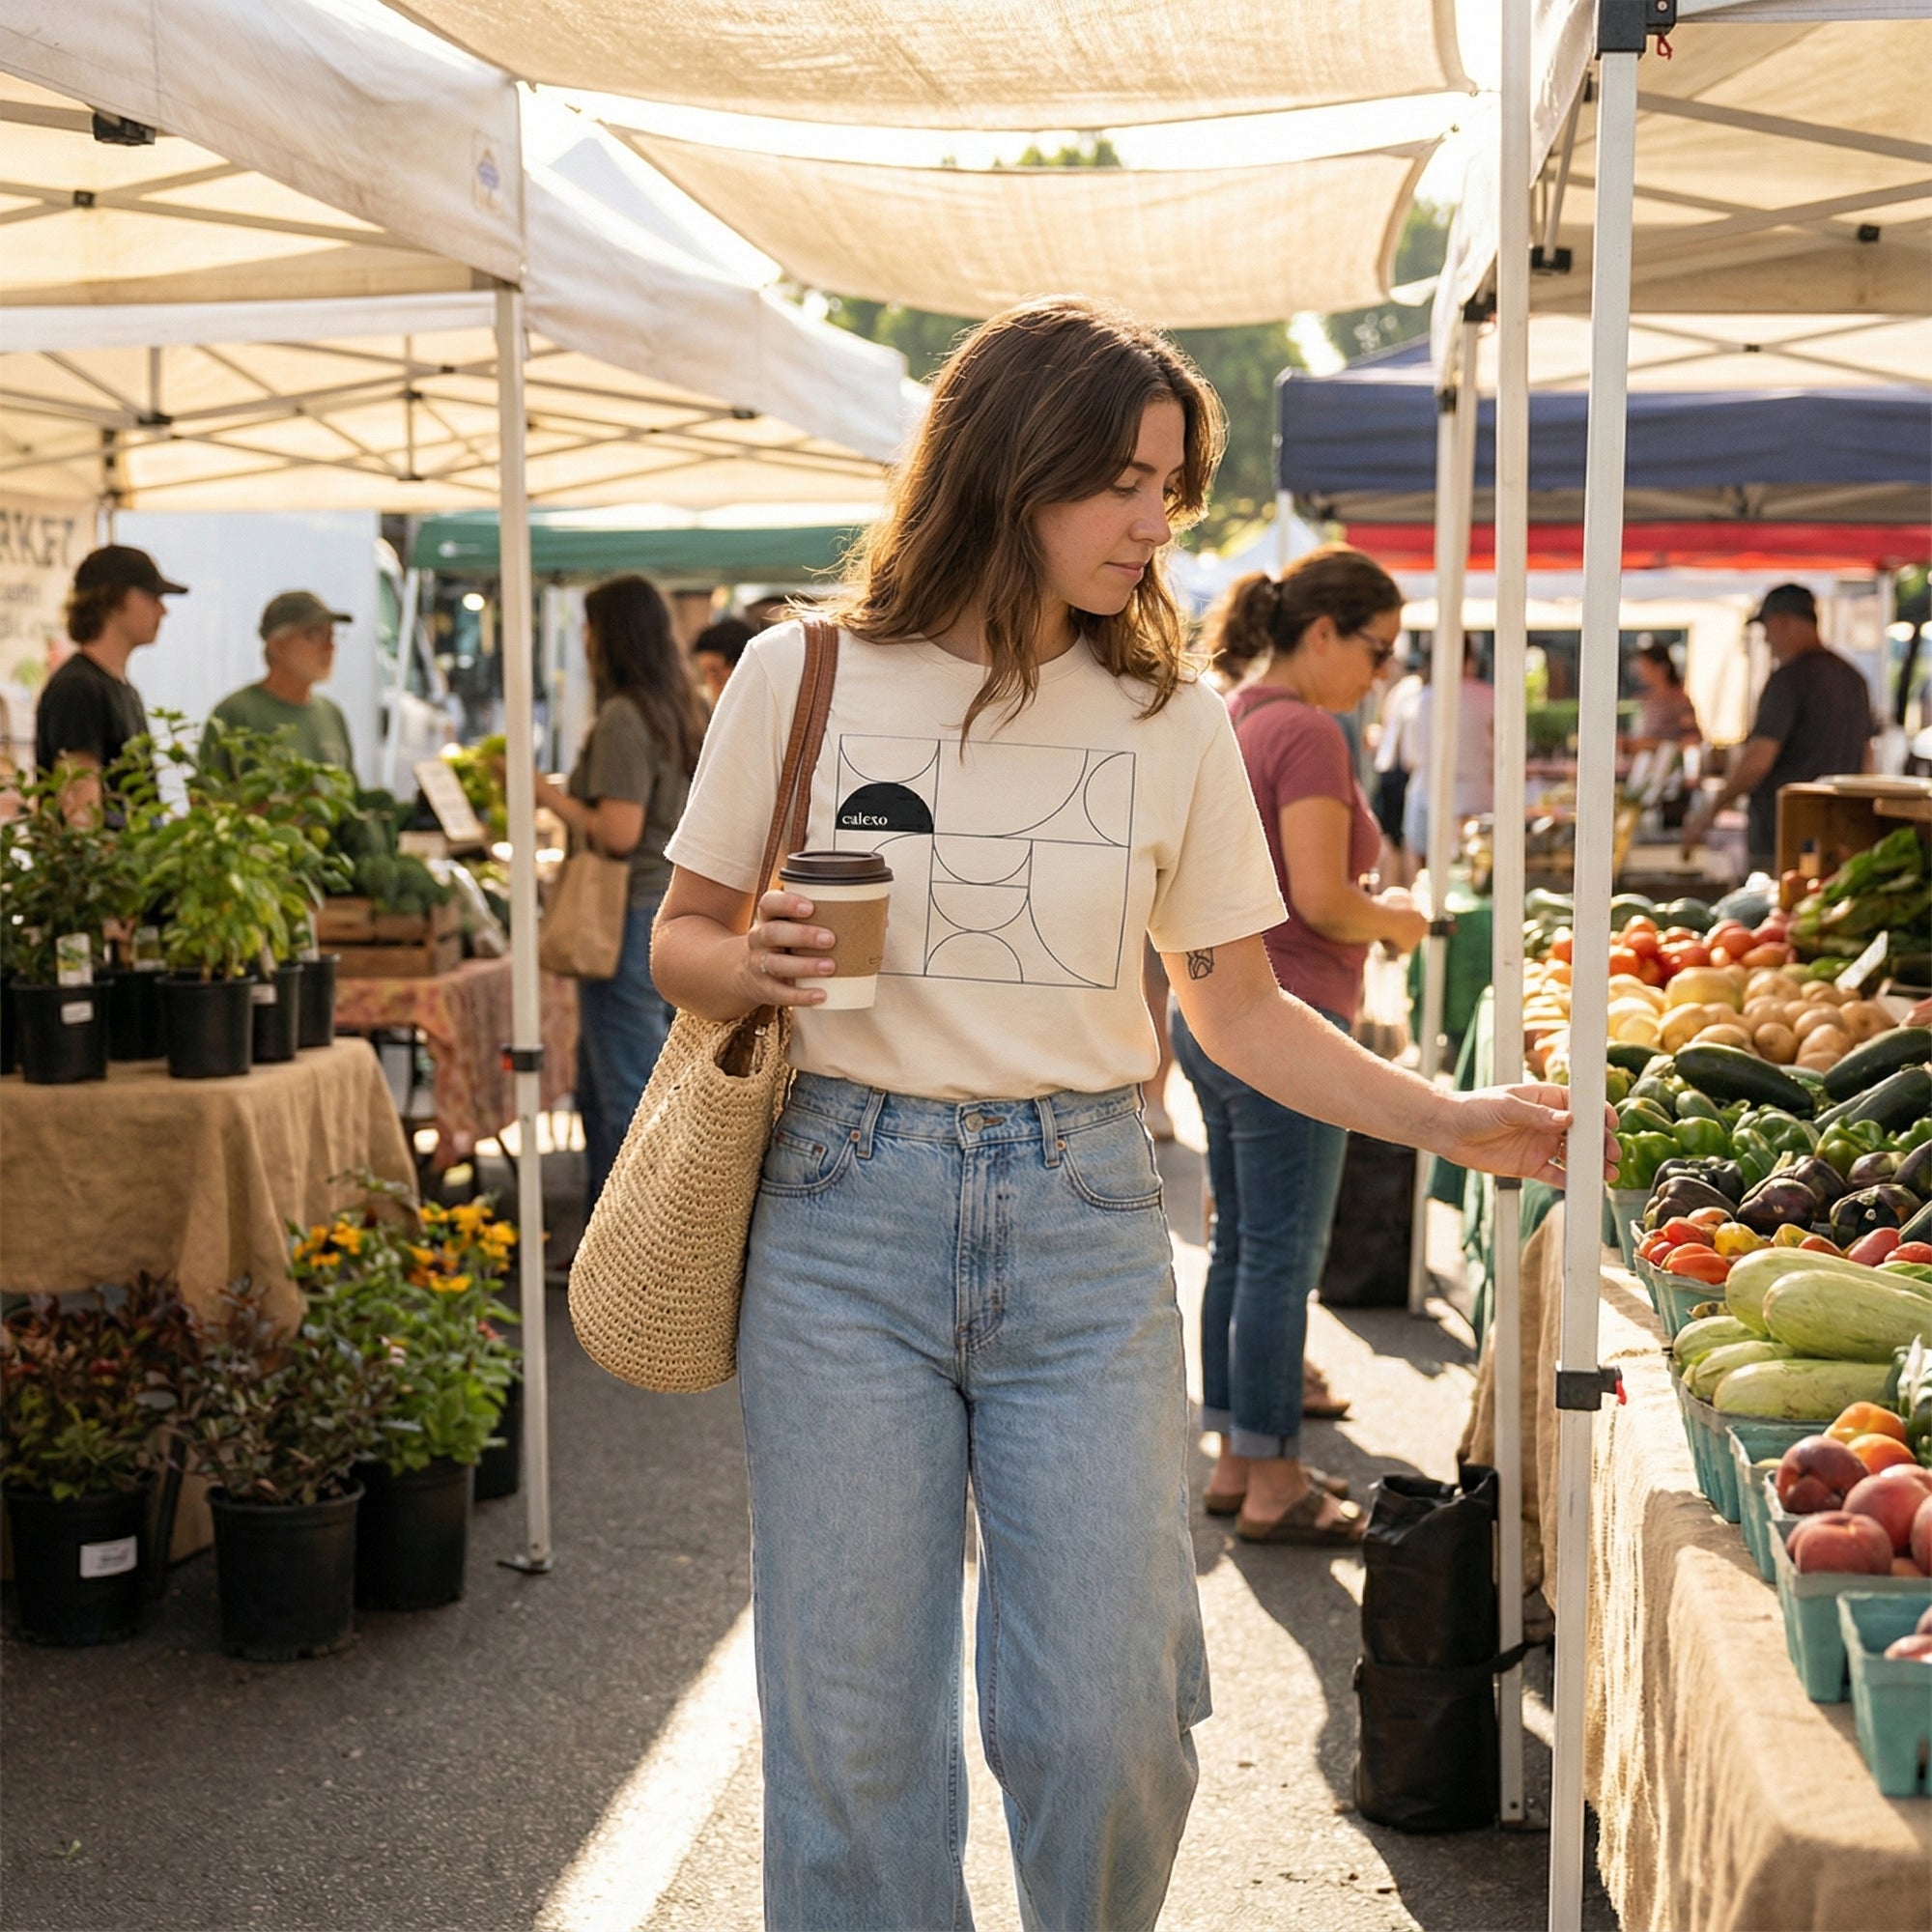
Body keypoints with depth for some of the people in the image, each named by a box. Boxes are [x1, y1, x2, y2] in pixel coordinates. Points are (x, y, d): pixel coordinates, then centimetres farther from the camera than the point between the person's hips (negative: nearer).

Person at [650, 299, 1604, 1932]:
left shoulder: (1173, 713, 5)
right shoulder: (804, 674, 0)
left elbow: (1238, 1005, 11)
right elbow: (684, 944, 8)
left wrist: (1454, 1123, 3)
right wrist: (756, 967, -14)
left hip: (1085, 1231, 2)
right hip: (848, 1211, -1)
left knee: (1110, 1726, 2)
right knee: (852, 1724, 4)